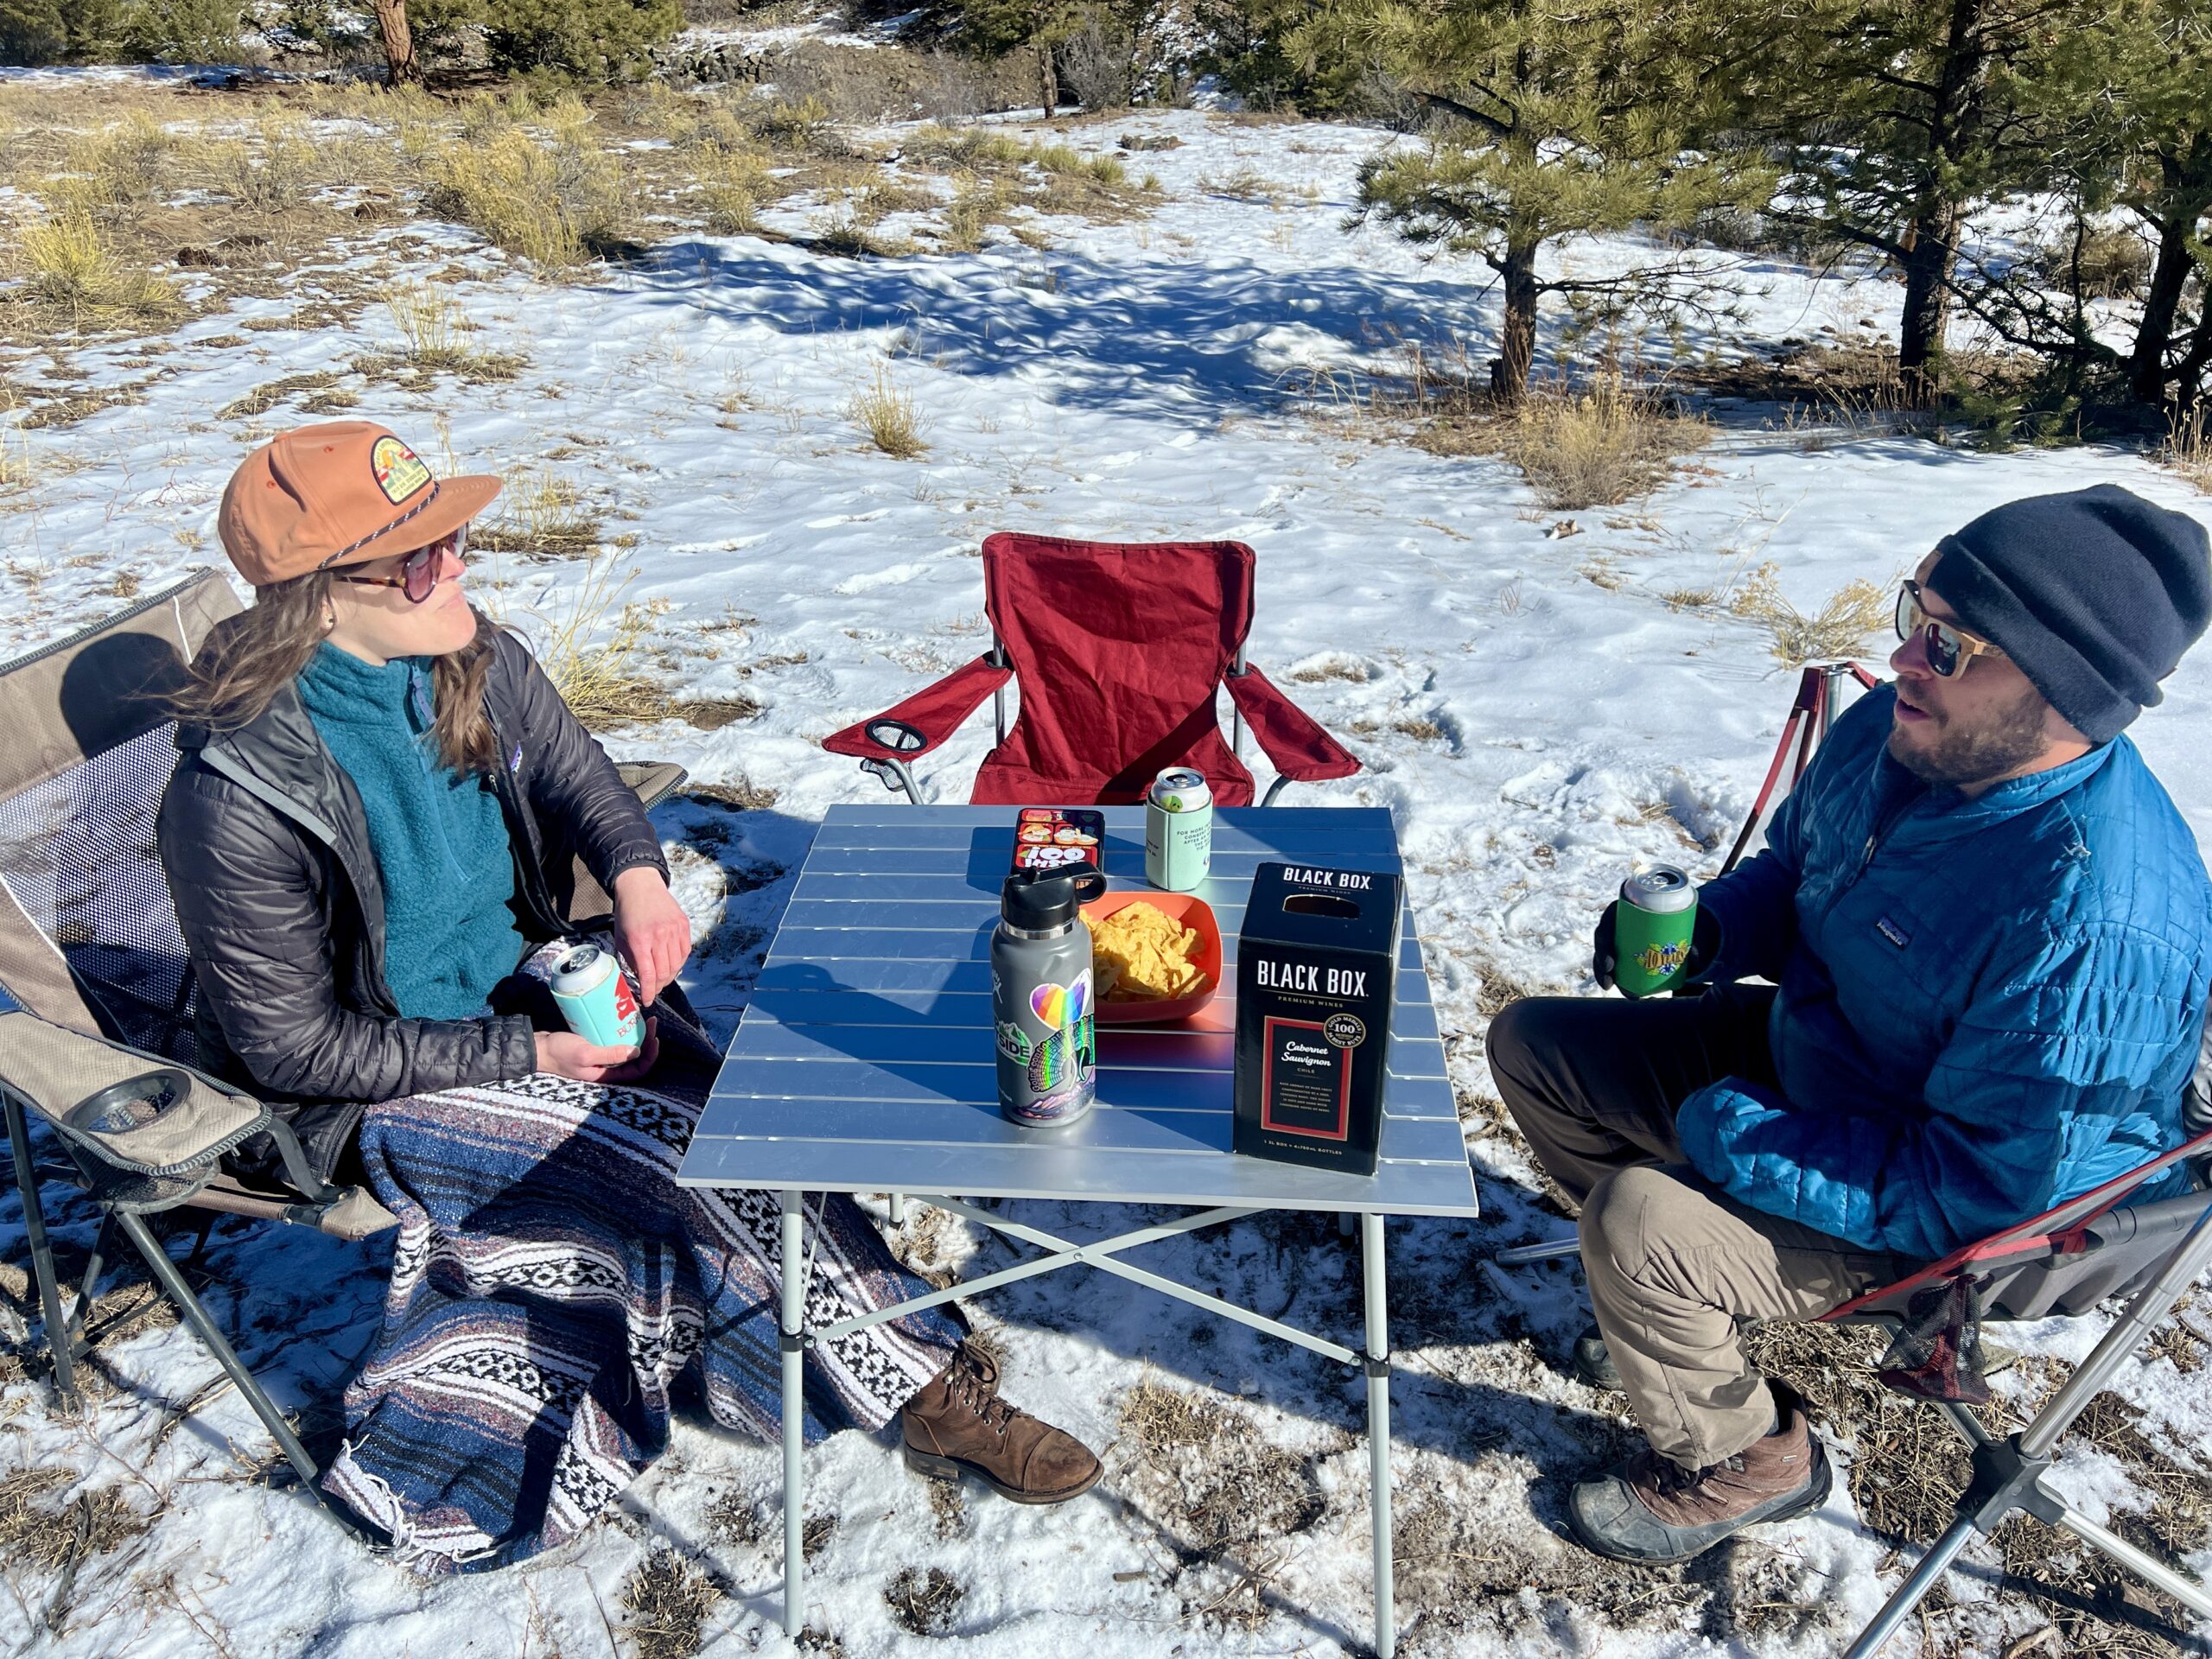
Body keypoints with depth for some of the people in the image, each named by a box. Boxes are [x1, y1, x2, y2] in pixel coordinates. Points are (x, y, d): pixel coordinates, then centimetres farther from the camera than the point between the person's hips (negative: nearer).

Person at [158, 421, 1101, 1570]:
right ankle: (919, 1391, -3)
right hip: (380, 1086, -6)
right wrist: (526, 1055, -21)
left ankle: (924, 1385, -5)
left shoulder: (475, 662, -9)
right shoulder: (239, 799, -26)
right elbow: (293, 1046, -18)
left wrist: (639, 874, -13)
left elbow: (578, 776, 10)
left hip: (524, 992, 6)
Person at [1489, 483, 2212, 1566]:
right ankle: (1684, 1300, 24)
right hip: (1801, 1048, 8)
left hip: (1958, 1221, -8)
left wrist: (1732, 1139, -27)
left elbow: (1978, 1190, -31)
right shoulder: (1890, 731, -10)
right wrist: (1705, 930, -12)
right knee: (1532, 1047, 5)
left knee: (1640, 1222, -29)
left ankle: (1744, 1462, 4)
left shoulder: (2099, 925, -35)